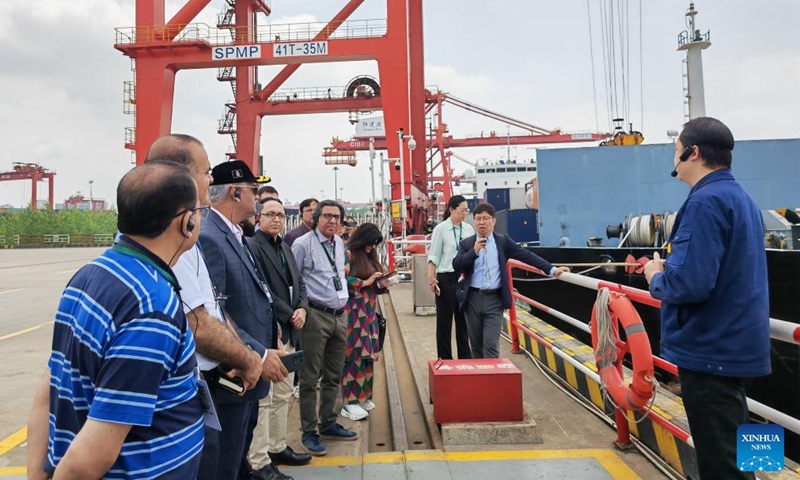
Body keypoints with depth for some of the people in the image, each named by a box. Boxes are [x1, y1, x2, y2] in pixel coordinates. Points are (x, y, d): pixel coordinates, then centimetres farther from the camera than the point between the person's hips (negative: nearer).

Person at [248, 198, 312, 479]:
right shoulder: (253, 246, -12)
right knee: (263, 398, -2)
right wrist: (289, 315, -12)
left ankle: (277, 448, 30)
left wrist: (302, 308, -2)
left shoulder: (284, 247, 16)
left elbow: (298, 282, 16)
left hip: (288, 331, 9)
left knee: (283, 394, 17)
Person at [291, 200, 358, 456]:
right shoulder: (302, 244, -9)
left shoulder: (340, 243, 12)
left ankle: (328, 424, 30)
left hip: (340, 315, 7)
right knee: (310, 377, 2)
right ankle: (309, 432, 13)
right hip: (316, 317, -7)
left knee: (334, 375, 16)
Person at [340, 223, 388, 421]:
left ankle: (363, 396, 19)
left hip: (369, 312, 8)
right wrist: (365, 282, -14)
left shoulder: (370, 257, 18)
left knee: (367, 353, 9)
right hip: (353, 313, -8)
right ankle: (350, 401, 0)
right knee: (354, 354, -6)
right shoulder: (348, 255, -7)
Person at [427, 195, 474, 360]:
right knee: (444, 321, 6)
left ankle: (465, 357, 22)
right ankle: (445, 359, 17)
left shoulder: (469, 228, 5)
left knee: (464, 319, 12)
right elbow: (434, 256, -7)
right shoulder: (441, 229, -7)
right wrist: (431, 278, -14)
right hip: (446, 278, -4)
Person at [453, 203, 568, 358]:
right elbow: (456, 266, -7)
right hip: (472, 299, 1)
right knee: (476, 344, 12)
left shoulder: (503, 241, 4)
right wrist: (474, 251, -17)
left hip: (494, 300, -1)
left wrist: (552, 269, -6)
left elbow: (526, 256, -1)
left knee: (491, 345, -5)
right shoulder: (467, 243, 5)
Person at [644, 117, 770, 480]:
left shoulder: (705, 202, -19)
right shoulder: (742, 199, 13)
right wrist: (668, 271, 11)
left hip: (710, 351, -10)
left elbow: (689, 283, -28)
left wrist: (655, 277, -8)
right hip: (736, 347, 10)